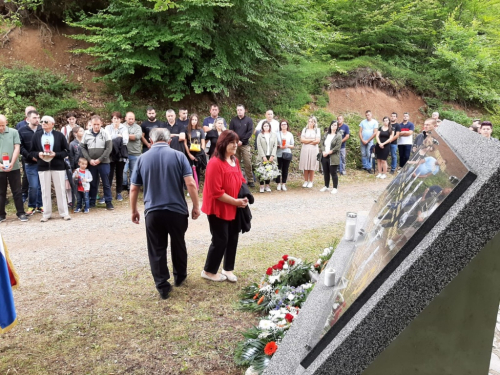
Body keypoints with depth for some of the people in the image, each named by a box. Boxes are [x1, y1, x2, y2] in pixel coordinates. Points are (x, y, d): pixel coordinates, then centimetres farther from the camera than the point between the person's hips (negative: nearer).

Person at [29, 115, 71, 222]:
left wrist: (55, 154, -15)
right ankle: (46, 214, 14)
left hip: (58, 166, -2)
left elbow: (67, 151, 0)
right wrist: (38, 154, -12)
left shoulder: (59, 135, 0)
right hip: (43, 167, 2)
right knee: (45, 191, 6)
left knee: (60, 190, 3)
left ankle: (64, 213, 12)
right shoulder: (36, 135, 6)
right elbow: (31, 152, 9)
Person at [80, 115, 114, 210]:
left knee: (106, 183, 3)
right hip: (91, 163, 2)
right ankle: (91, 202, 19)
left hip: (103, 163, -2)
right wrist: (89, 160, -7)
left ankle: (108, 202, 10)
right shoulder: (86, 134, 4)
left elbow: (109, 148, -7)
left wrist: (99, 159, -11)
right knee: (92, 183, 9)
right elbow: (82, 147, 4)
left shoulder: (105, 133, -2)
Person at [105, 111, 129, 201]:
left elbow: (125, 141, -6)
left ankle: (119, 193, 18)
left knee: (119, 174, 9)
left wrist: (113, 141, -10)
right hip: (111, 154, -1)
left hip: (121, 154, 1)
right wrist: (118, 137, -11)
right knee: (109, 174, -5)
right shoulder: (108, 128, 4)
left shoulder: (124, 128, 5)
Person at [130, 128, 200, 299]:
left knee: (157, 250, 9)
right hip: (177, 210, 0)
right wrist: (196, 206, 0)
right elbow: (191, 184, -11)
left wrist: (134, 211, 17)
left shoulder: (142, 158, 2)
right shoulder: (178, 156, -3)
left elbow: (134, 189, 5)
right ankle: (180, 276, 36)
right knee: (178, 245, 20)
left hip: (153, 212, 0)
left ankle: (162, 286, 12)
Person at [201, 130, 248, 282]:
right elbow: (216, 192, -24)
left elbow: (240, 181, 18)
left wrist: (244, 197, -1)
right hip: (219, 209, -8)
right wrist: (235, 201, -18)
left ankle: (228, 269, 30)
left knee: (233, 238, 13)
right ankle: (209, 271, 20)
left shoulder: (235, 161, 7)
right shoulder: (215, 163, -21)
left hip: (234, 208, 8)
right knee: (220, 240, 1)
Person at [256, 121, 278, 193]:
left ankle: (267, 186, 11)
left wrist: (272, 156, -7)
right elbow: (259, 146, -3)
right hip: (263, 157, -1)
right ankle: (262, 186, 2)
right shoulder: (260, 135, 4)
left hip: (271, 156, 1)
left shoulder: (274, 135, 9)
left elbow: (275, 146, 3)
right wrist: (263, 156, -11)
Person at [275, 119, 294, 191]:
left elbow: (293, 145, 11)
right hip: (279, 154, -2)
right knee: (278, 169, -3)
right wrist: (279, 146, -15)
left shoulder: (290, 134, 11)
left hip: (287, 154, 2)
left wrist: (287, 146, -7)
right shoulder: (277, 134, 4)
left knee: (285, 170, 3)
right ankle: (278, 184, 6)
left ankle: (283, 184, 12)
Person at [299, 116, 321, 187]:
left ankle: (311, 182, 4)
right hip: (305, 149, 1)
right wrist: (312, 140, -6)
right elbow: (302, 140, -2)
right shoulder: (305, 129, 11)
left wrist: (307, 141, -3)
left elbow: (317, 141, -5)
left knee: (312, 166, -2)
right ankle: (306, 181, 7)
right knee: (305, 166, 0)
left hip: (314, 150, -1)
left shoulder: (317, 130, 7)